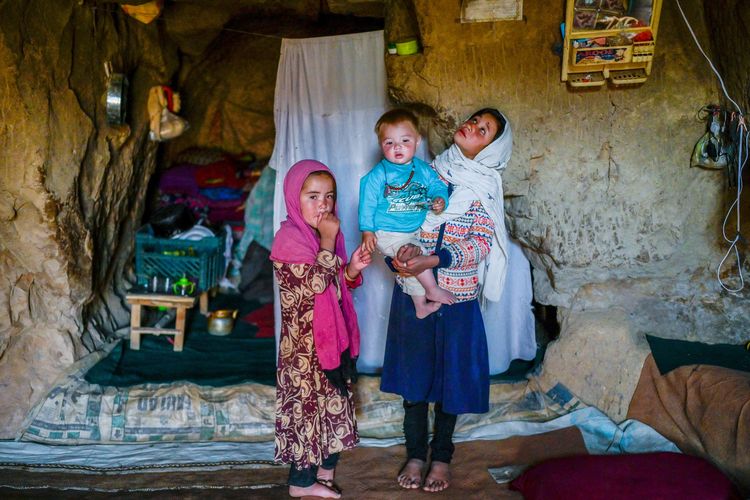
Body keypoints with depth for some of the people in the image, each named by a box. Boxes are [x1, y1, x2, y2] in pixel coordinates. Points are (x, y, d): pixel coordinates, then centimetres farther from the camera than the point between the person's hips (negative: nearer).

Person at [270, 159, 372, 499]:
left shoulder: (324, 233, 9)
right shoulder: (289, 237, -16)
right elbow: (314, 284, -26)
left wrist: (352, 269, -4)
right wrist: (328, 242, -22)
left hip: (332, 337, 8)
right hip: (305, 344, -8)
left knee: (334, 402, 16)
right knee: (308, 405, 2)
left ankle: (325, 469, 31)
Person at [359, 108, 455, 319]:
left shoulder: (422, 169, 0)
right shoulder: (378, 174, -14)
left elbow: (437, 185, 5)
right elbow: (367, 203, -11)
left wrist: (440, 200, -17)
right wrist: (367, 230, -14)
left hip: (415, 230, 6)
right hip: (387, 234, -6)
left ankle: (421, 306, 36)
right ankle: (433, 290, 0)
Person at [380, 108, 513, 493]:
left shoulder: (485, 187, -3)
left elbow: (480, 244, -12)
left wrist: (434, 260, -27)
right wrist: (403, 251, -18)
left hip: (457, 294, -1)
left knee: (451, 373, 7)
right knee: (414, 370, 8)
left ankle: (441, 457, 25)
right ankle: (415, 454, 24)